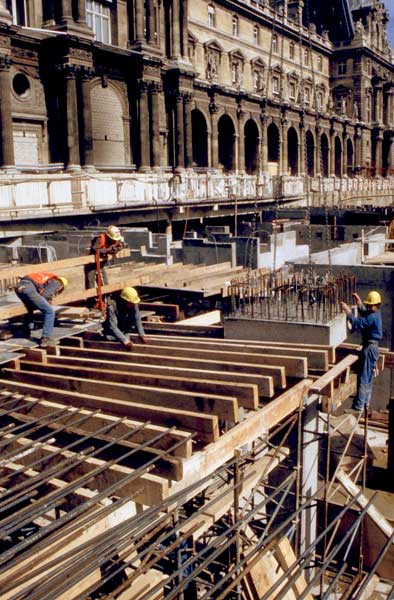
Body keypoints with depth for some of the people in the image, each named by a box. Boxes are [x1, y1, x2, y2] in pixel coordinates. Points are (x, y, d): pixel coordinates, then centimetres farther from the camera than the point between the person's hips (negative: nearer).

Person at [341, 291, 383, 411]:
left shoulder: (373, 317, -22)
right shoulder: (375, 313, 9)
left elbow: (357, 323, -27)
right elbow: (364, 314, 27)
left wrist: (348, 311, -23)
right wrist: (359, 303, 16)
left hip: (369, 347, -10)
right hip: (372, 346, 10)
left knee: (363, 377, -6)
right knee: (368, 377, 17)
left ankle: (359, 405, -2)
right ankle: (365, 402, 26)